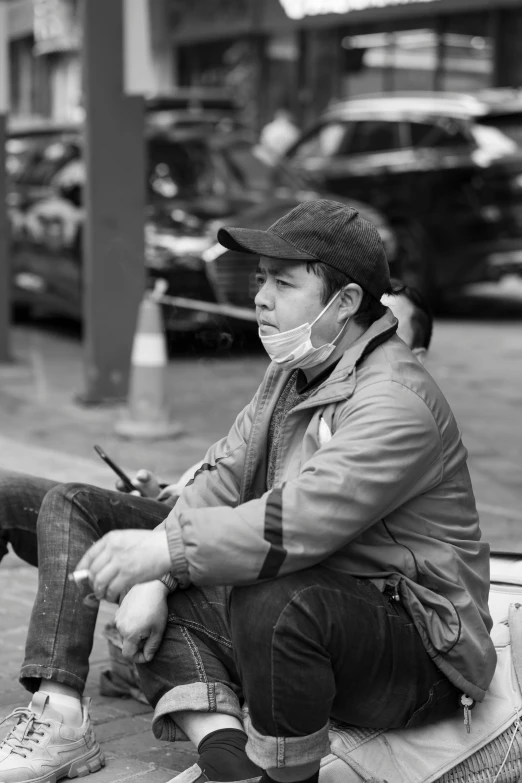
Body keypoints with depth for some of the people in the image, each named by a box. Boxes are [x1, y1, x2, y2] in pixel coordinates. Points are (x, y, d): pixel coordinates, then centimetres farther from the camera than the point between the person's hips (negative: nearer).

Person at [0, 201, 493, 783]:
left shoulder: (397, 400, -20)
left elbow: (303, 519, -33)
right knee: (160, 593, 5)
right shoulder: (292, 372, 12)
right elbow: (222, 478, 5)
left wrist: (167, 549, -33)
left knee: (272, 601, -36)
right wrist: (151, 579, -8)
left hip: (419, 648, -9)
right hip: (314, 600, 9)